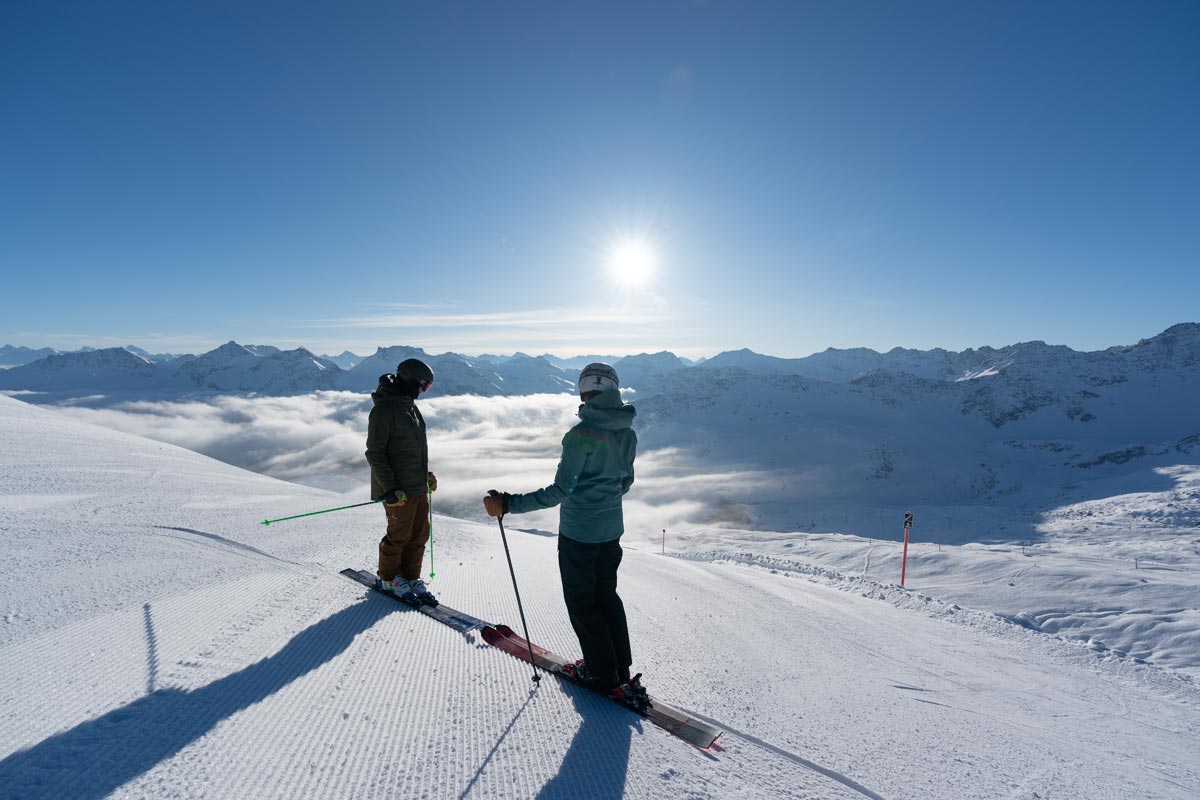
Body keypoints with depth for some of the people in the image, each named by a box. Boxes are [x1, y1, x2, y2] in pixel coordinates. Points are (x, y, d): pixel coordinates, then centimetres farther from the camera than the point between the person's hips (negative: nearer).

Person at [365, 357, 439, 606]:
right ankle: (389, 578, 26)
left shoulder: (409, 406, 13)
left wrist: (426, 473, 20)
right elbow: (375, 453, -17)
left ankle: (411, 578, 26)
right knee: (399, 535, 5)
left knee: (419, 534, 12)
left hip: (419, 485, 8)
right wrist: (389, 487, -20)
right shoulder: (384, 409, -16)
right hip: (399, 489, -8)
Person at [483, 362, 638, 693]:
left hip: (578, 533, -7)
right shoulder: (627, 433, -1)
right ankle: (621, 668, 33)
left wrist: (508, 504, -23)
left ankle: (602, 674, 25)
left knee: (582, 603, 12)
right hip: (612, 529, 7)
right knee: (607, 594, 23)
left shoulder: (582, 433, -23)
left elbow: (561, 490, -25)